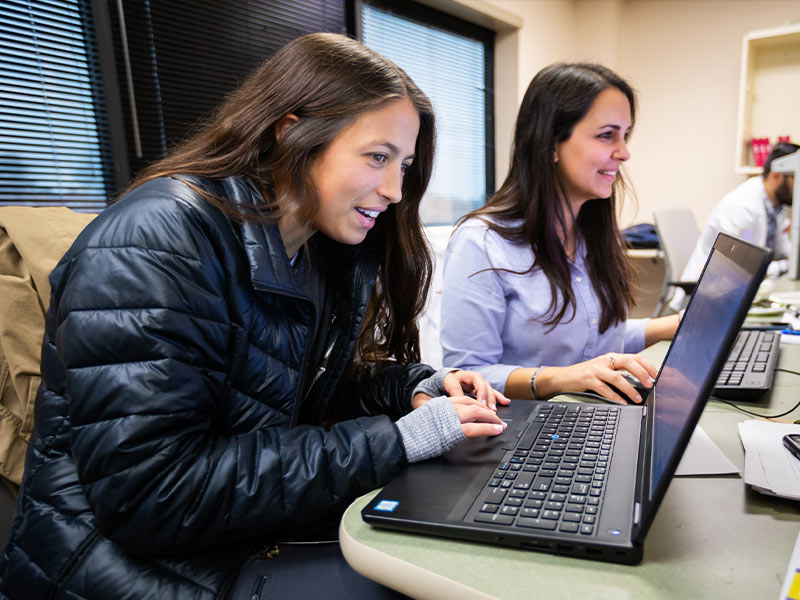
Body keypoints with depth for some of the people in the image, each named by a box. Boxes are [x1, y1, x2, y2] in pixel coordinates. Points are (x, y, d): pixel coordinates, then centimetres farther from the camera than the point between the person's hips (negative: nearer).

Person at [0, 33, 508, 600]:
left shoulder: (332, 250, 2)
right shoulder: (156, 242, -23)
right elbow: (151, 491, -28)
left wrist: (416, 387, -7)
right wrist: (397, 440, -26)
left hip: (271, 529, 7)